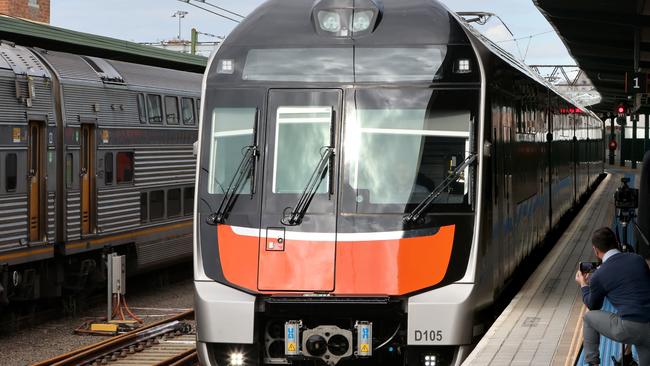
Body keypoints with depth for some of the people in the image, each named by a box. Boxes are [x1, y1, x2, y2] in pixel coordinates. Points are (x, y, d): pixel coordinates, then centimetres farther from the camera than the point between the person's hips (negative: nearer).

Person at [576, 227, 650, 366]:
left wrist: (583, 285, 35)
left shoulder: (598, 276, -1)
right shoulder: (638, 259, 10)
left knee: (589, 317, 20)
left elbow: (593, 307, 17)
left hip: (629, 330, -4)